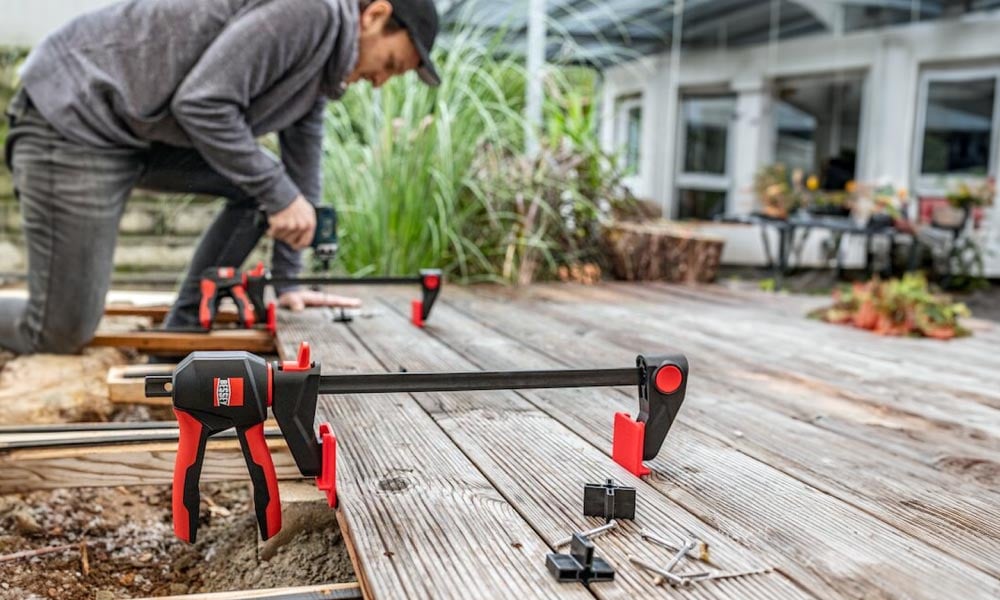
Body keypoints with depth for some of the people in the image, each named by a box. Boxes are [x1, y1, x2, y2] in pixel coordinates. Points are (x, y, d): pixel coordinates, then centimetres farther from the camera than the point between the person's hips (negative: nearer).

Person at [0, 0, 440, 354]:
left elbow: (300, 173, 15)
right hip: (76, 114, -9)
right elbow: (201, 104, -26)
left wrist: (288, 281, 14)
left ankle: (180, 334, 10)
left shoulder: (322, 68, 11)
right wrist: (279, 193, -19)